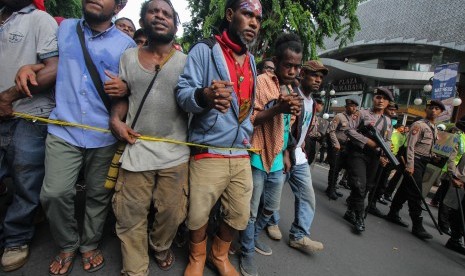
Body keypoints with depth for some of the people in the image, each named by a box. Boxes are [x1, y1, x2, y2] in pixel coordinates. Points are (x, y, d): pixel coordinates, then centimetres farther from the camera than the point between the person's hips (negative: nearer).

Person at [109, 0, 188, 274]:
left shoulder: (186, 61, 2)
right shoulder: (128, 57, 8)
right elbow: (122, 97, 13)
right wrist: (116, 119, -5)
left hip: (175, 153, -1)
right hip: (136, 149, 2)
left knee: (171, 213, 11)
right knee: (130, 216, 8)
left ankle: (161, 248, 44)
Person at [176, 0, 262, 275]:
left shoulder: (251, 60, 15)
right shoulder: (204, 49, -5)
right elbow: (183, 93, -14)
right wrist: (204, 96, -35)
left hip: (242, 155, 6)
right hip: (208, 153, -5)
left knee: (240, 215, 14)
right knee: (198, 214, 7)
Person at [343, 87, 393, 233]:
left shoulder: (388, 121, 15)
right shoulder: (363, 113, -1)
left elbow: (387, 141, 16)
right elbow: (350, 131, -8)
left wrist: (383, 155, -1)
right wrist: (367, 141, -16)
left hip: (374, 157, 6)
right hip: (358, 153, -6)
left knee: (366, 187, 9)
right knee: (359, 186, -15)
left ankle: (350, 212, 25)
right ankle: (359, 218, -1)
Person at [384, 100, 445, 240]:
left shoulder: (434, 129, 18)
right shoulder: (419, 125, -9)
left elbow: (428, 148, 22)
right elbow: (410, 146, -16)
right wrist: (410, 165, -22)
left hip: (423, 162, 8)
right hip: (415, 161, -8)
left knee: (406, 189, 13)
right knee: (415, 193, -7)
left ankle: (393, 214, 22)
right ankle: (417, 226, -2)